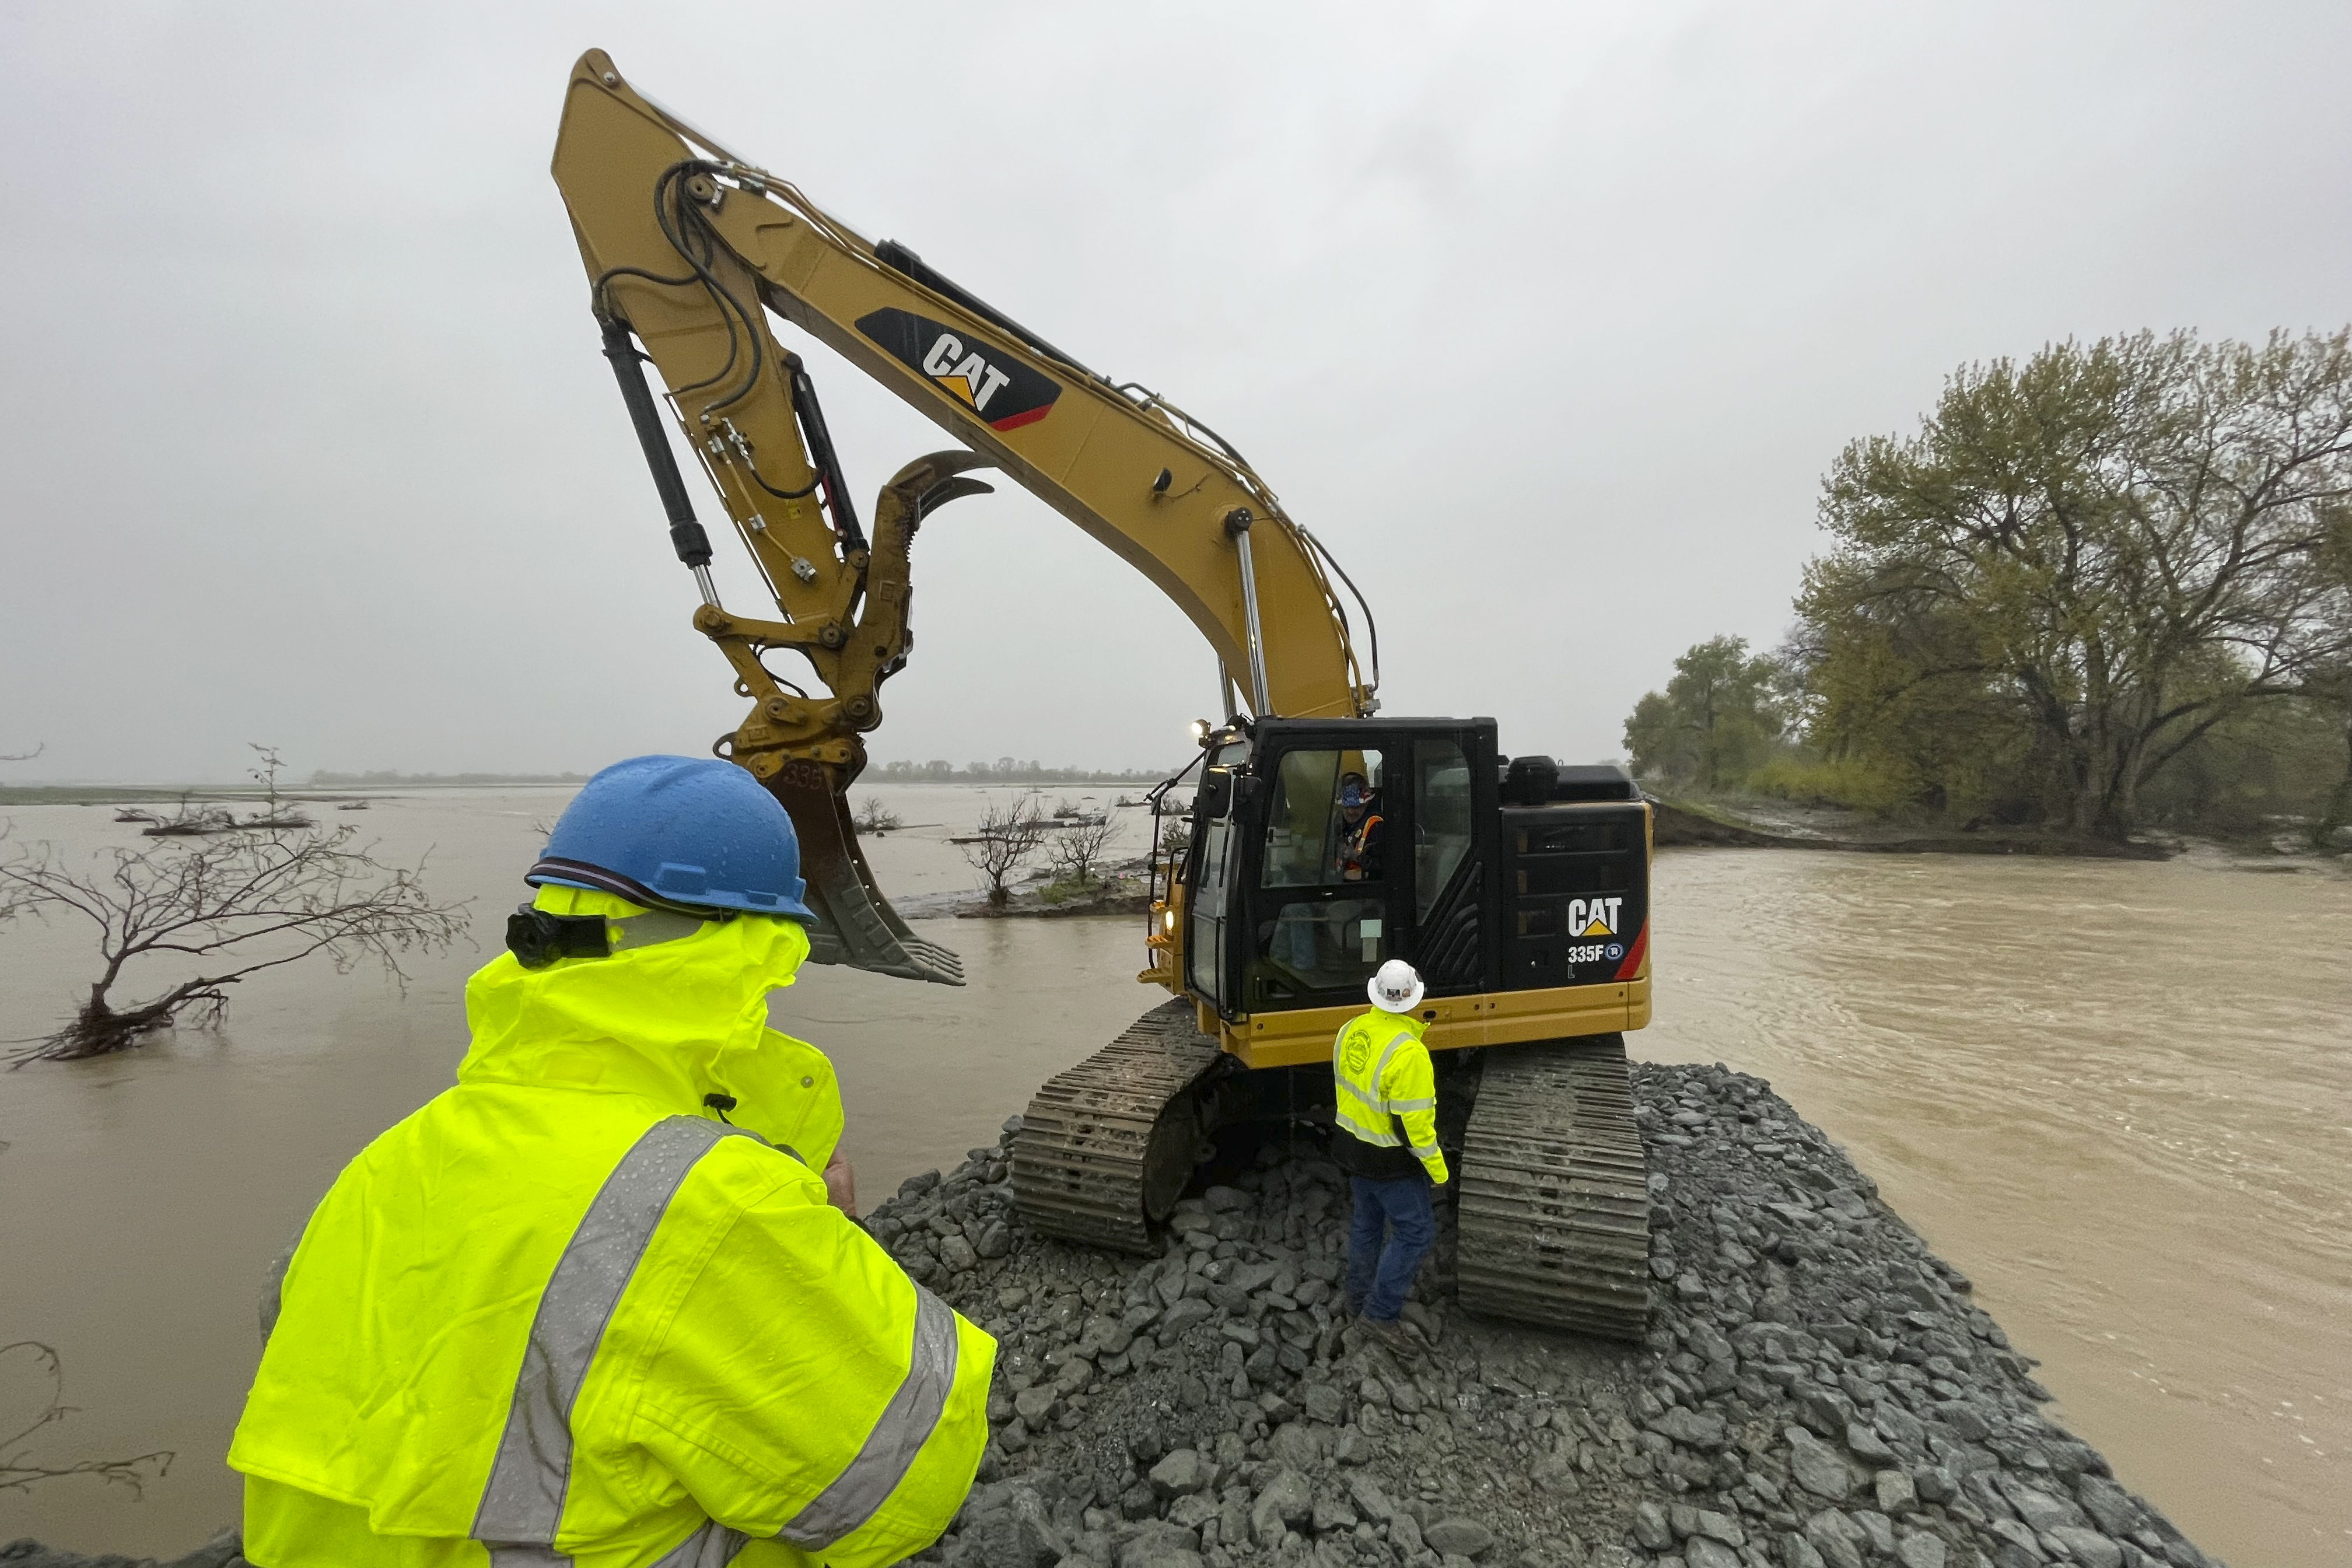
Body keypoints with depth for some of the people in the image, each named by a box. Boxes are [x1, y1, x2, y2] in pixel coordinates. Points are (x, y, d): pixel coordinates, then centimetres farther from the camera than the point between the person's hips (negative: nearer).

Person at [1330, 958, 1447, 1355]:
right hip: (1389, 1160, -8)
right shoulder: (1408, 1053, -30)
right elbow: (1413, 1122, -24)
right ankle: (1380, 1312, 13)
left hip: (1352, 1143, 8)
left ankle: (1359, 1297, 39)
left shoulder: (1350, 1030, -8)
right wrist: (1437, 1169, -11)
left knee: (1367, 1222, 23)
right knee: (1415, 1231, 8)